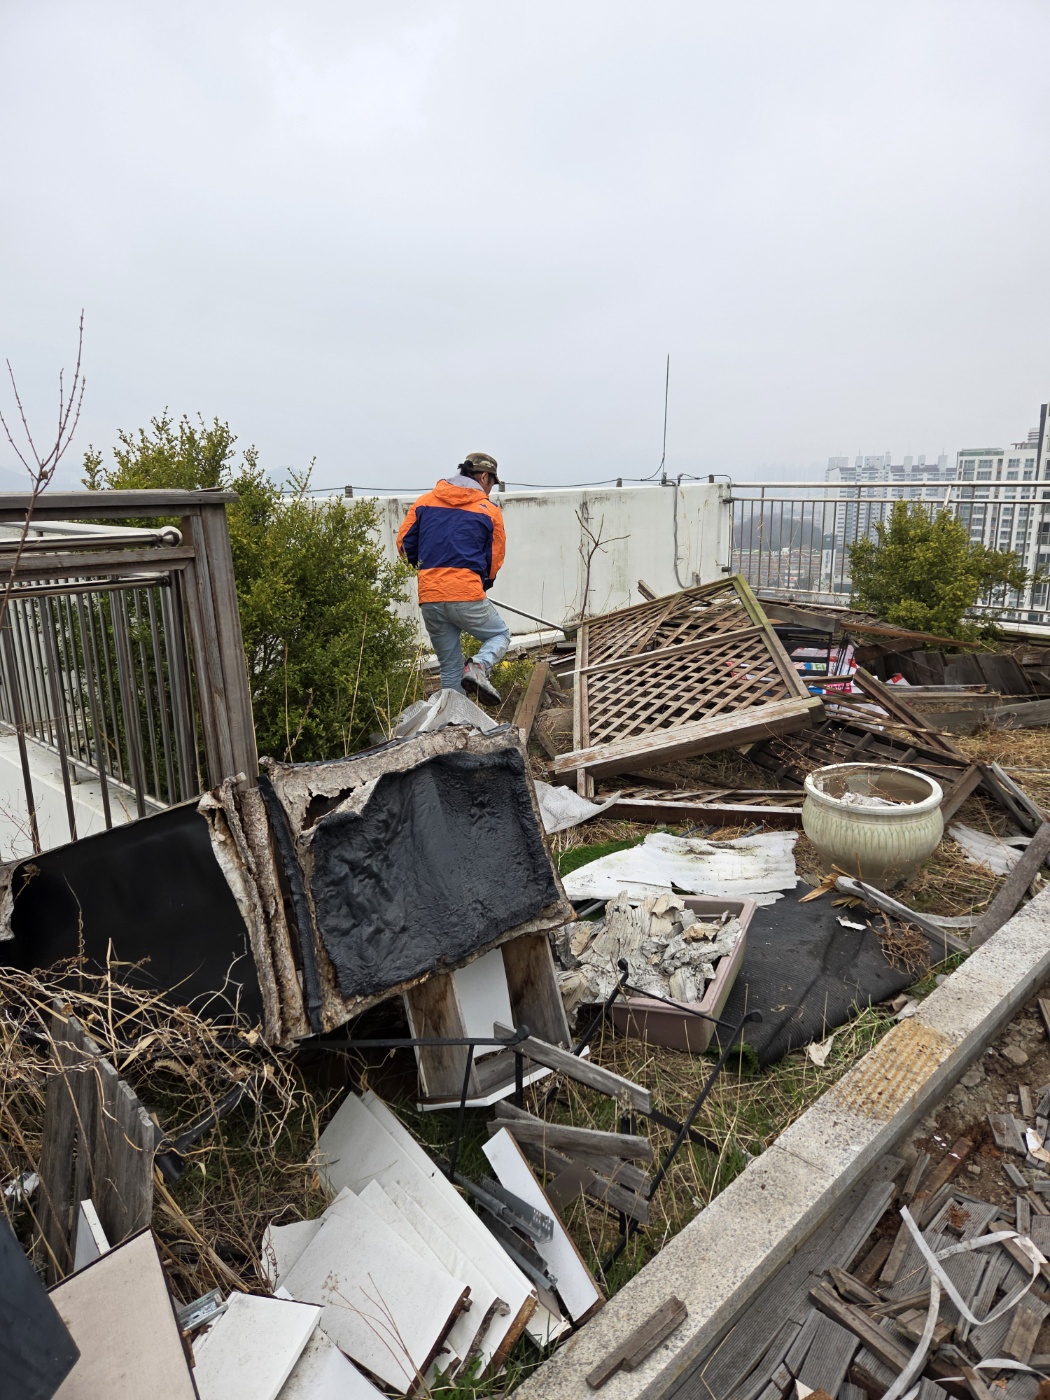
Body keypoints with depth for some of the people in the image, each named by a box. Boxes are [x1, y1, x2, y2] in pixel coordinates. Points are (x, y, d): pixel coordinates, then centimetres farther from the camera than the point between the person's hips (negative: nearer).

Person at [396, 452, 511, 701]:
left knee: (450, 668, 16)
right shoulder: (489, 511, 5)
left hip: (429, 598, 4)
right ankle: (478, 667, -7)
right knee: (500, 635, 20)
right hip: (467, 596, -4)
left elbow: (404, 543, 11)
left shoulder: (425, 502, 12)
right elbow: (495, 560, 8)